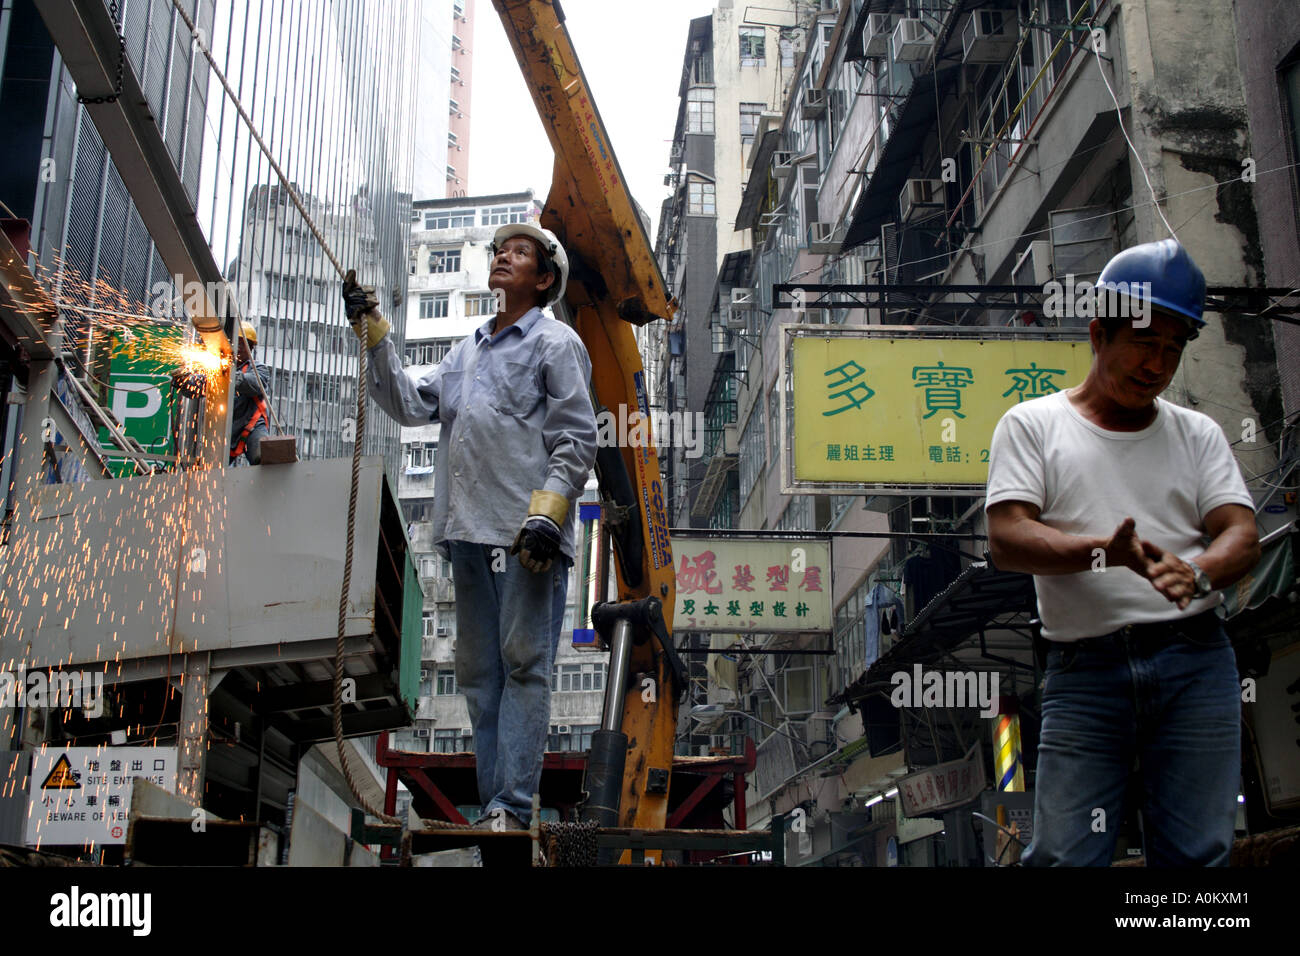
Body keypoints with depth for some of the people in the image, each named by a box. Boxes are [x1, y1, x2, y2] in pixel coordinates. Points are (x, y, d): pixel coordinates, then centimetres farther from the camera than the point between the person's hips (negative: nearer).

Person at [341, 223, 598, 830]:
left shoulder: (556, 342, 3)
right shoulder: (468, 349, 24)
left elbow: (577, 439, -5)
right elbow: (411, 404, 18)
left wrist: (546, 513, -16)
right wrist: (373, 334, 12)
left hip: (528, 535, -7)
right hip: (468, 531, 7)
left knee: (523, 664, -8)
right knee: (479, 672, 7)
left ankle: (512, 807, -8)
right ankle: (494, 809, 13)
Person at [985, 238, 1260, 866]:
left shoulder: (1198, 433, 17)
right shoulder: (1032, 424, 8)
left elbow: (1243, 536, 6)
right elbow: (1006, 540, -5)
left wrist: (1197, 573, -18)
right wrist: (1104, 551, -22)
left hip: (1195, 659, 3)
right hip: (1084, 668, -2)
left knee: (1197, 855, -1)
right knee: (1065, 856, -8)